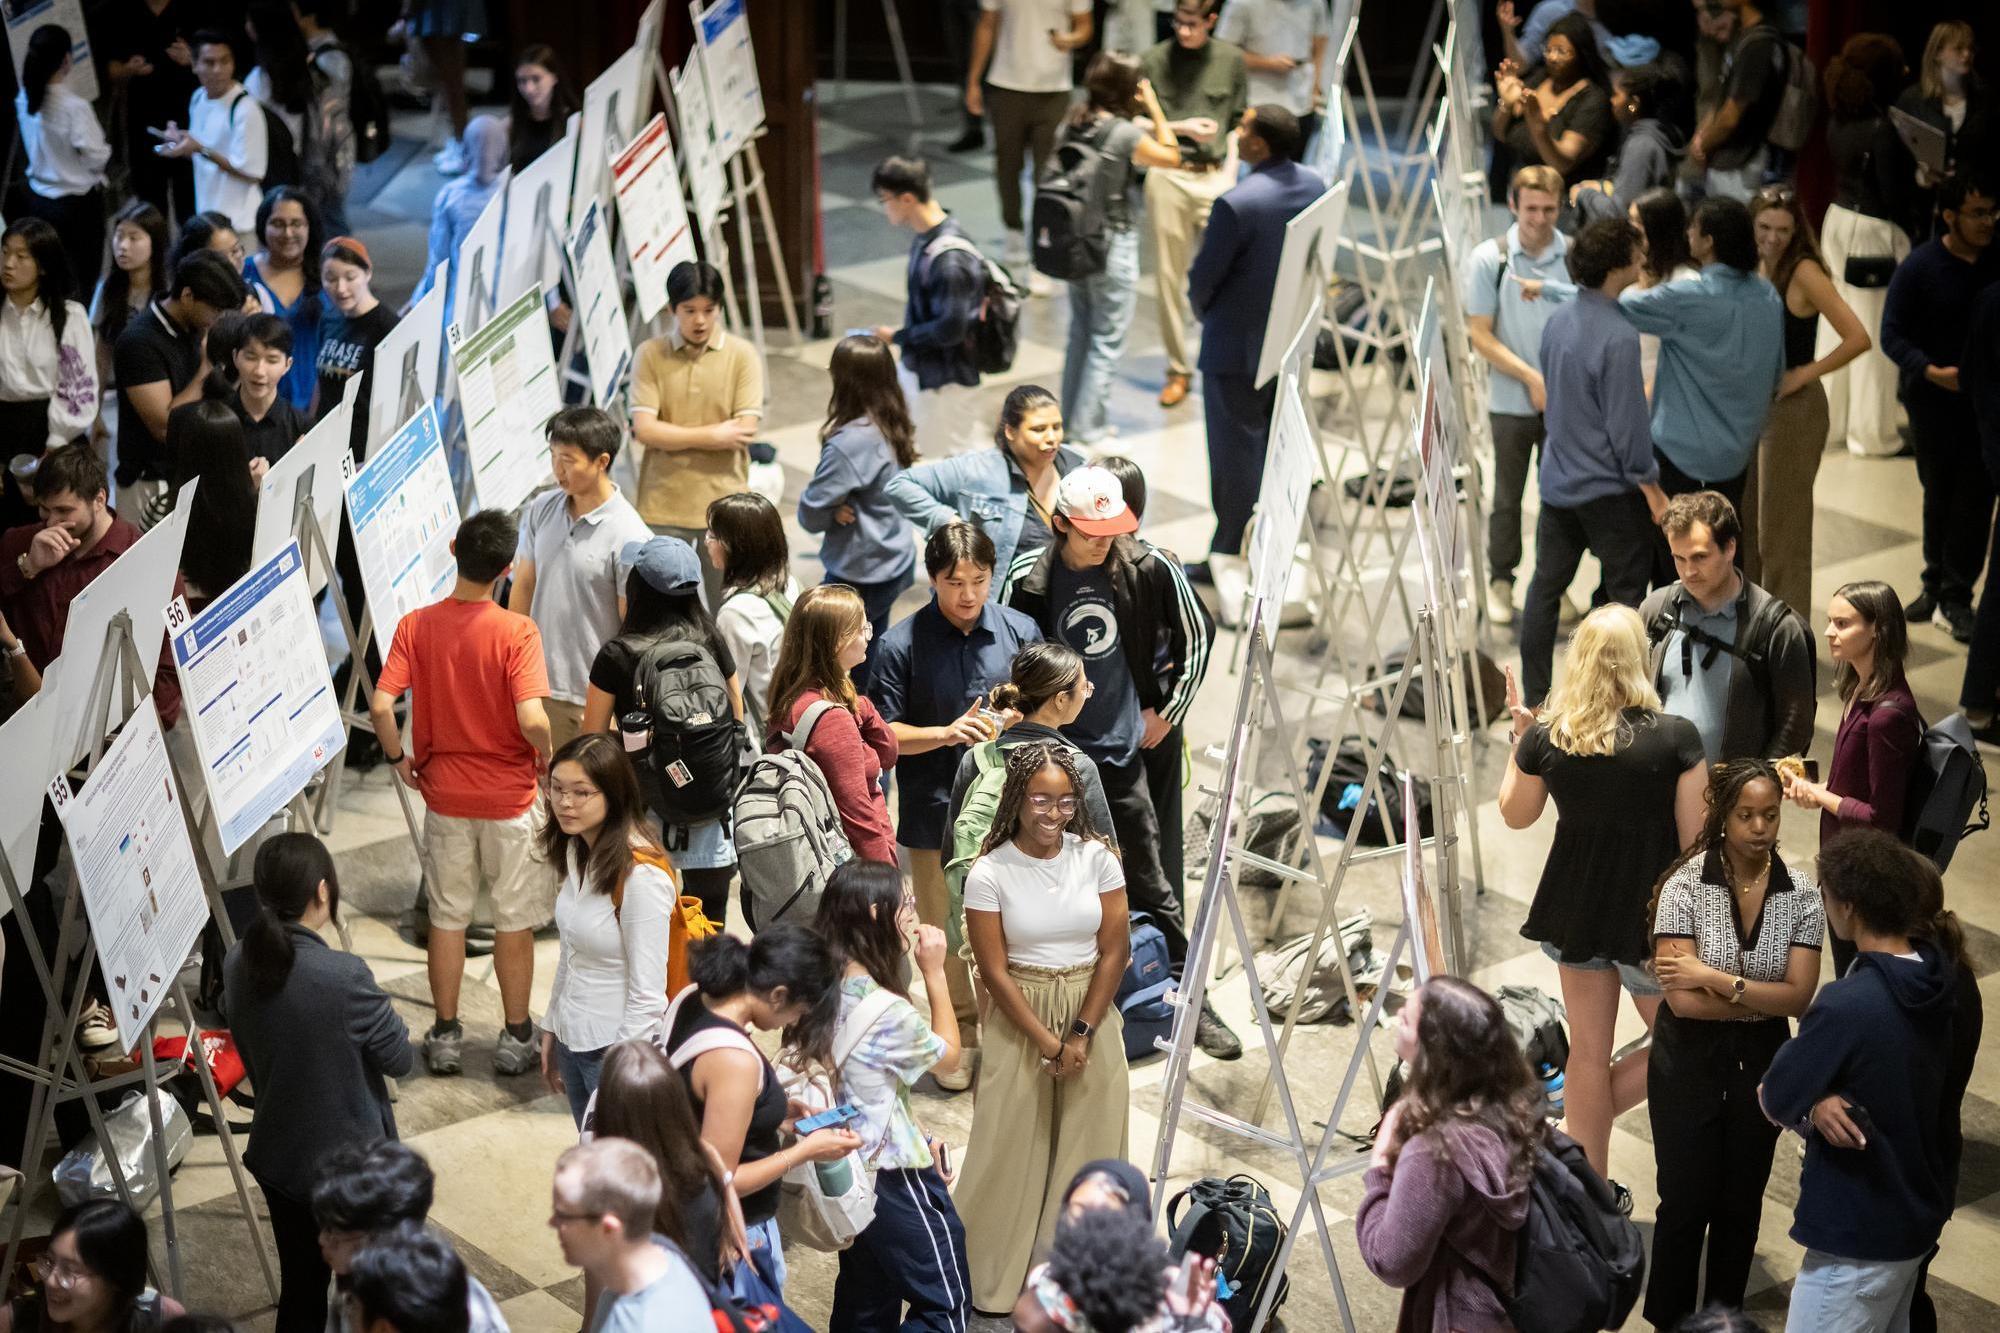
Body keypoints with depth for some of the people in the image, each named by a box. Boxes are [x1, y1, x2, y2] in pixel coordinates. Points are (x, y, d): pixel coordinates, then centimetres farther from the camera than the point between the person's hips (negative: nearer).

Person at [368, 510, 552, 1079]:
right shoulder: (516, 632, -18)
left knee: (447, 916, 16)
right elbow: (532, 720, -26)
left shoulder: (415, 625, -9)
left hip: (444, 794, 2)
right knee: (515, 920, 13)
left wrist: (398, 757, 2)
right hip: (509, 797, -2)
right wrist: (547, 759, -5)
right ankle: (515, 1037, 22)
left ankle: (446, 1035, 23)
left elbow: (381, 706, -16)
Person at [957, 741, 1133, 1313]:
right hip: (1019, 1019, -2)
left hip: (1091, 1014, 2)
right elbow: (994, 972, -9)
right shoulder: (990, 873, -10)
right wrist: (1047, 1041, -11)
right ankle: (989, 1280, 13)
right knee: (1011, 1147, 2)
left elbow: (1115, 952, -2)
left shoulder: (1097, 857, -5)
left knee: (1087, 1143, 4)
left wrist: (1081, 1033, -9)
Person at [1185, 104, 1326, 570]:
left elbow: (1204, 275, -17)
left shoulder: (1236, 205, -27)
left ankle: (1228, 555, 13)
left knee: (1235, 450, 4)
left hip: (1239, 345, -7)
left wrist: (1202, 310, 4)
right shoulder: (1315, 185, -4)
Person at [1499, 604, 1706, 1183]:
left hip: (1576, 908, 4)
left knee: (1589, 1051, 17)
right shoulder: (1676, 739, -18)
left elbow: (1516, 814, 9)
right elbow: (1696, 841, -13)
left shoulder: (1545, 738, -9)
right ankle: (1578, 1122, 11)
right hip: (1652, 913, -4)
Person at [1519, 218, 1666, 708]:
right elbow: (1627, 425, -20)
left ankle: (1536, 697, 18)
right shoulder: (1617, 337, -23)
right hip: (1607, 488, -7)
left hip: (1557, 480, 7)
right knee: (1626, 592, 7)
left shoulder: (1558, 322, 2)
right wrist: (1651, 487, -10)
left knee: (1546, 586, 13)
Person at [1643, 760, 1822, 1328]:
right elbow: (1683, 1001, -23)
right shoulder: (1686, 885, -18)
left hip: (1760, 1064, 3)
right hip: (1689, 1063, -3)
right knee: (1686, 1203, 7)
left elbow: (1799, 997, -14)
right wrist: (1767, 998, -16)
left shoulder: (1800, 893, -9)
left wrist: (1715, 979, -22)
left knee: (1741, 1204, 16)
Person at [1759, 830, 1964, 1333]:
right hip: (1918, 1212, 8)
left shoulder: (1846, 1007, -28)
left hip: (1859, 1236, -8)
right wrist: (1819, 1102, -16)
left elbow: (1776, 1102, -17)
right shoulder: (1937, 977, -4)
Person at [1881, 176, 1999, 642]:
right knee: (1938, 495, 14)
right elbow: (1892, 334, -11)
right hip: (1933, 399, -1)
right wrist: (1932, 371, -24)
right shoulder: (1920, 267, -11)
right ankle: (1938, 583, 30)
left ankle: (1954, 597, 7)